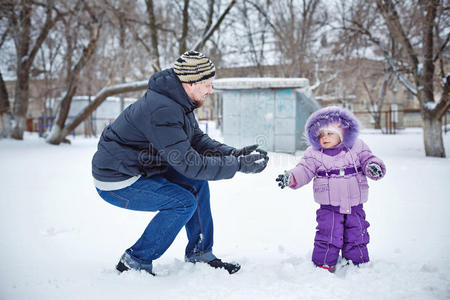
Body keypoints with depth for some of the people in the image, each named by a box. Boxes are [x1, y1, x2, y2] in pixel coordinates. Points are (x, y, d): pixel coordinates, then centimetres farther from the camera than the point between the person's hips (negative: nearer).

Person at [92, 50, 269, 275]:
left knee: (197, 184, 4)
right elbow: (190, 164, -29)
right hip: (116, 182, -10)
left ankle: (199, 254, 13)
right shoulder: (162, 111, -30)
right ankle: (135, 262, -4)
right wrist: (238, 165, -24)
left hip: (141, 170, 10)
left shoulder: (179, 102, 2)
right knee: (184, 202, -17)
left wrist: (235, 153, -7)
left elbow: (198, 140, 8)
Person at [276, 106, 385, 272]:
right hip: (329, 206, -1)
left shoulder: (356, 148, 1)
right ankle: (323, 265, 9)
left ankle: (358, 264, 27)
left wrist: (374, 167, -23)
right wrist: (290, 178, -26)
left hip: (354, 205, 2)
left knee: (356, 236, 10)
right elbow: (304, 170, -7)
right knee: (328, 236, -7)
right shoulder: (314, 154, -1)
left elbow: (368, 160, 1)